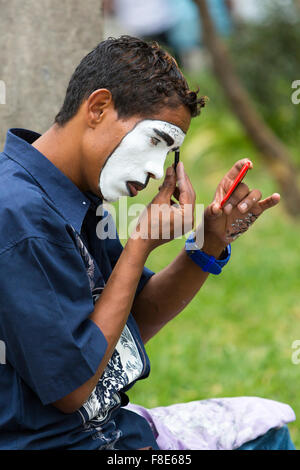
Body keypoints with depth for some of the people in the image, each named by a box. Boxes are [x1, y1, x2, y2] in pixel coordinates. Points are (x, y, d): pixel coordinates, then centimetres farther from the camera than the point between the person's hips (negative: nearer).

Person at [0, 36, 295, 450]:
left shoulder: (79, 200, 6)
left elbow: (137, 321, 14)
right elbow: (73, 388, -20)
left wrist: (212, 242, -1)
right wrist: (141, 244, -15)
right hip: (49, 441, -10)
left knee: (268, 420, 16)